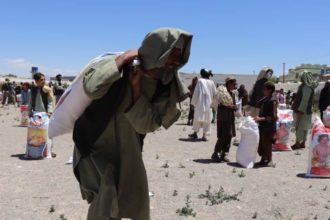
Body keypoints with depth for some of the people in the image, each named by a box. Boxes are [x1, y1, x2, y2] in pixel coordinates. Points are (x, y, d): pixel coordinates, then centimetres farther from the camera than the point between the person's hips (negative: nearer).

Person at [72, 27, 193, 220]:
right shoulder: (120, 67, -24)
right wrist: (123, 57, -33)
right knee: (105, 200, -16)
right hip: (98, 144, -5)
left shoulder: (165, 85, -10)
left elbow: (146, 125, -15)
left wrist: (136, 88, -26)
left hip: (128, 149, 5)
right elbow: (92, 88, -43)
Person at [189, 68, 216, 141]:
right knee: (207, 119, 6)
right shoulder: (211, 83, 3)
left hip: (200, 103, -2)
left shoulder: (200, 81, -7)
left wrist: (193, 102, 0)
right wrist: (212, 103, 17)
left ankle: (195, 133, 18)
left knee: (198, 117, 10)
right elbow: (214, 94, 8)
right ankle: (204, 135, 3)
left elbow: (196, 92, -7)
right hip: (209, 104, 3)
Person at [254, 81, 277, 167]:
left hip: (269, 128, -8)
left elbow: (273, 117, -22)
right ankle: (263, 160, 28)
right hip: (262, 126, 8)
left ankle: (269, 161, 16)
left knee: (267, 145, 2)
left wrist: (261, 119, -26)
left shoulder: (272, 101, -17)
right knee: (261, 144, 15)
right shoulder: (264, 99, 8)